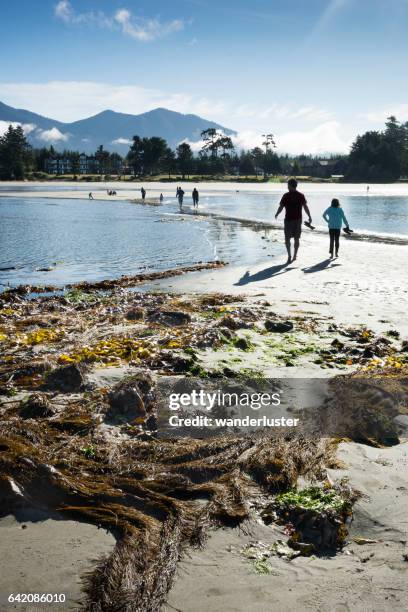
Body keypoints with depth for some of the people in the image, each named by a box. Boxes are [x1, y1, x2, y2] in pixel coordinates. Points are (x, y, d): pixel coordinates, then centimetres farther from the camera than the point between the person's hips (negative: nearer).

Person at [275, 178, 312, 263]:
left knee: (287, 238, 3)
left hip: (289, 219, -3)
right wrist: (309, 217, 3)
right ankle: (295, 255, 17)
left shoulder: (286, 196, -7)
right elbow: (305, 207, -3)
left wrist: (276, 215, 11)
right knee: (296, 238, 12)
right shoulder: (301, 195, 2)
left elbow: (281, 207, -6)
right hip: (298, 219, 3)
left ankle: (289, 255, -10)